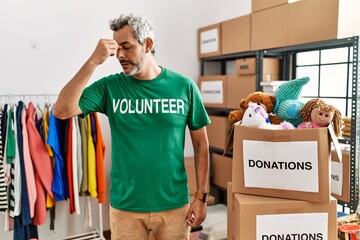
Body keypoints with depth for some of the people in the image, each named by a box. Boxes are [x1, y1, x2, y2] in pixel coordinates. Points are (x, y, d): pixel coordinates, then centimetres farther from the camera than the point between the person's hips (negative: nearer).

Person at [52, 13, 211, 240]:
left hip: (174, 205, 0)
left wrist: (201, 196, -2)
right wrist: (93, 62, -20)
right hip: (125, 206, 1)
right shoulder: (109, 87, -5)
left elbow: (201, 144, 0)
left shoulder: (184, 87, -5)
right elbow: (61, 111, -16)